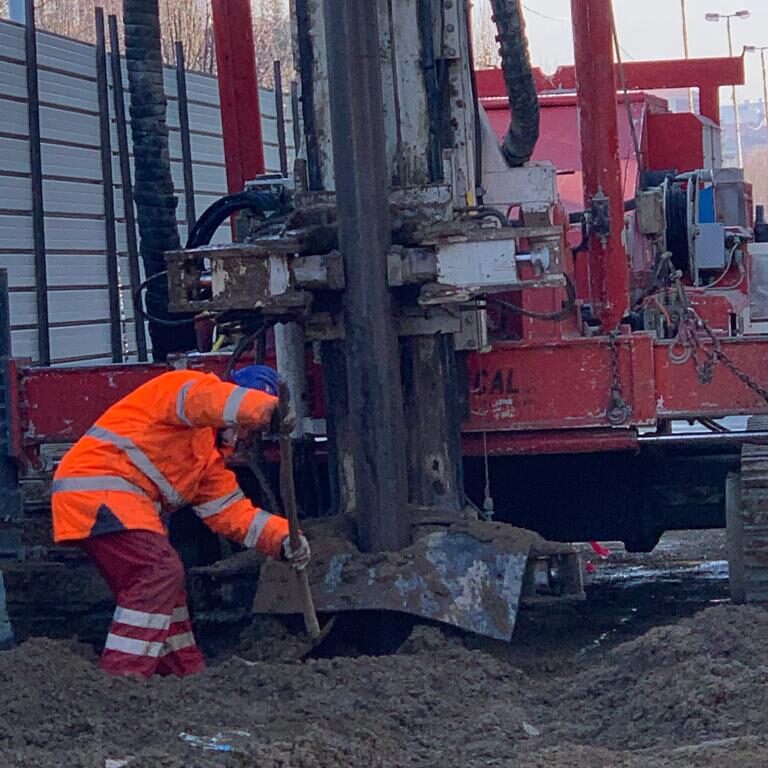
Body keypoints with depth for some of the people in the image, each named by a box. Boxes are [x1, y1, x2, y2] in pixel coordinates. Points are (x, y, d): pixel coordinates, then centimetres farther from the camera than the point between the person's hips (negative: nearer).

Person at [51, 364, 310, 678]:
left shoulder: (211, 454, 23)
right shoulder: (186, 386, -4)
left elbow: (231, 511, 18)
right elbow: (216, 400, -28)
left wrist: (283, 538, 3)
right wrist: (270, 408, -45)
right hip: (96, 487, -11)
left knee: (165, 583, 17)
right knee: (161, 571, -19)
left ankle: (187, 676, 28)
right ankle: (121, 677, -22)